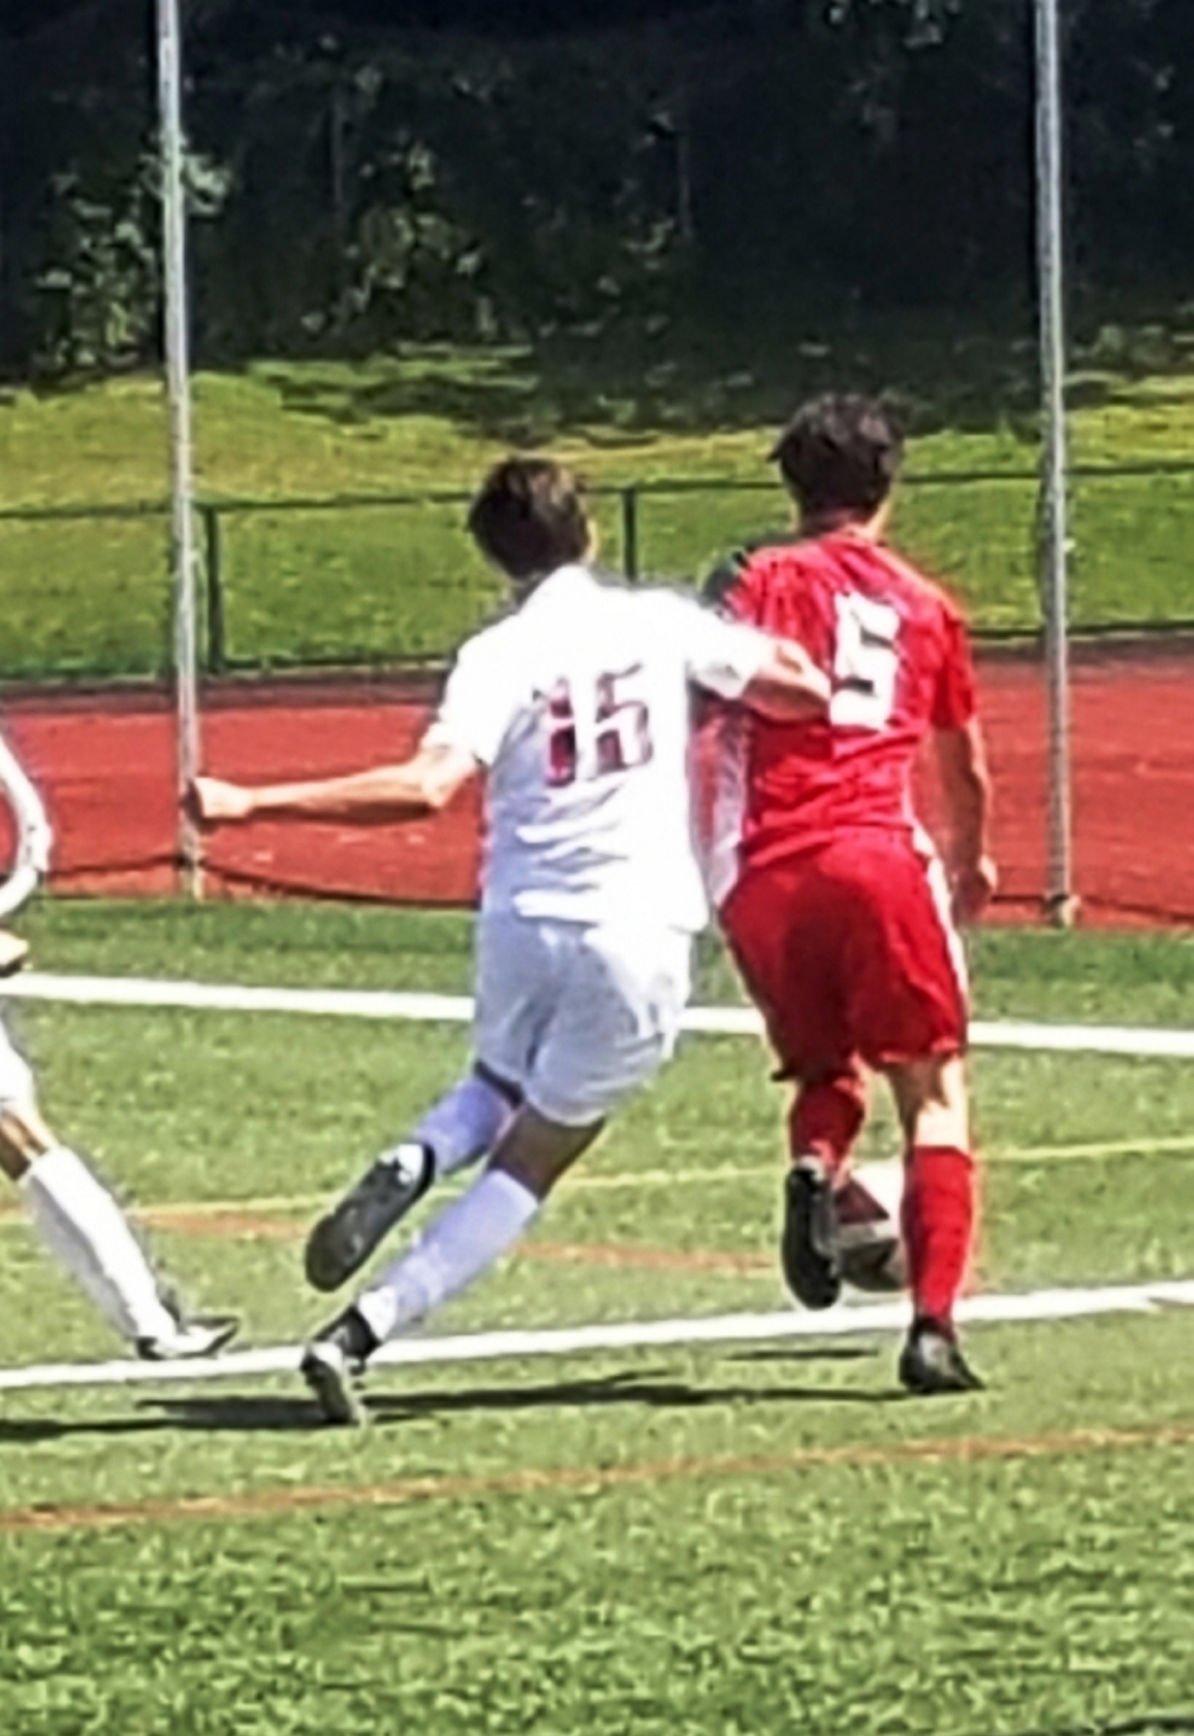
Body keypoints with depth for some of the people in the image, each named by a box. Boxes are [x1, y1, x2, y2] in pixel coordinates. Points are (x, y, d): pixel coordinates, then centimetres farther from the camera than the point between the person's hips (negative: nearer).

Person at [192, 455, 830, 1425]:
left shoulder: (499, 656, -6)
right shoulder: (661, 624, 0)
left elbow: (427, 787, -21)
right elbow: (805, 690, 10)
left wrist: (248, 805, -22)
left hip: (522, 920, 0)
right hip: (641, 936, 0)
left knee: (500, 1092, 32)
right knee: (529, 1165, 7)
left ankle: (411, 1165, -2)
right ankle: (360, 1336, -7)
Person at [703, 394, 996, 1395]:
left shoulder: (759, 580, 9)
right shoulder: (926, 605, 17)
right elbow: (965, 765, 30)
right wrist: (972, 860, 48)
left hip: (764, 872, 1)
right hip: (880, 855, -1)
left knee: (825, 1073, 21)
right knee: (935, 1092, 5)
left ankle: (815, 1168, -13)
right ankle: (935, 1323, -10)